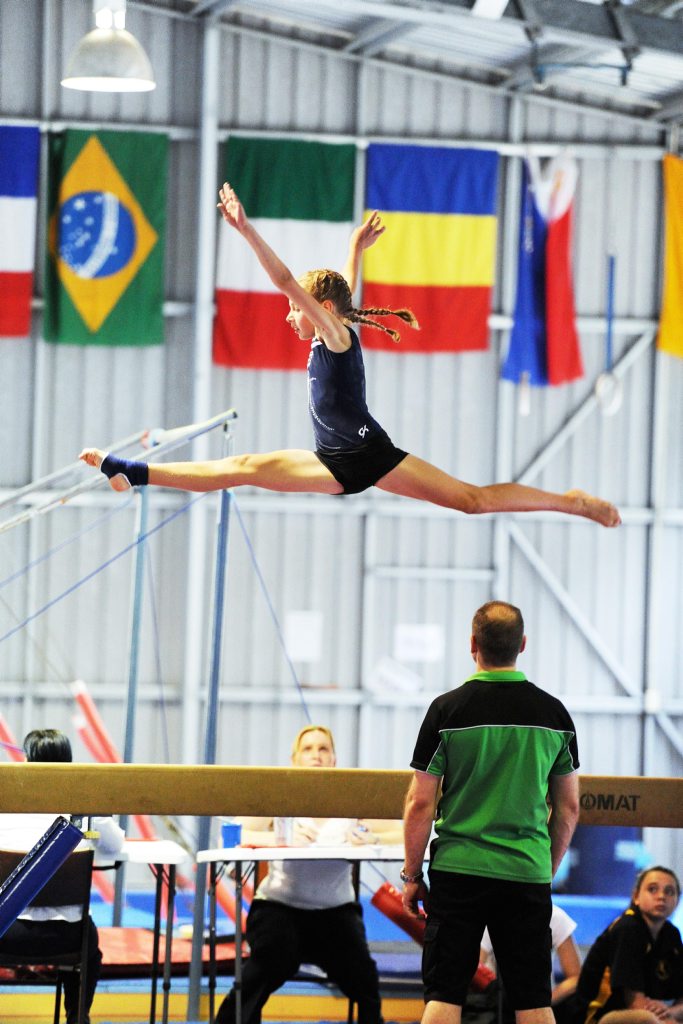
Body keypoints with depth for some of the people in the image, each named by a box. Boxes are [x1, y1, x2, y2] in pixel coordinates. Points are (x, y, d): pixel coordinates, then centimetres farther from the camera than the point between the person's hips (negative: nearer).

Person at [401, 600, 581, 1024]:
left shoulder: (447, 709, -5)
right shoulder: (554, 713, 3)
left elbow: (421, 803, -4)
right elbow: (569, 808, 9)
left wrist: (412, 875, 6)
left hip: (458, 873, -2)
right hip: (528, 874, 2)